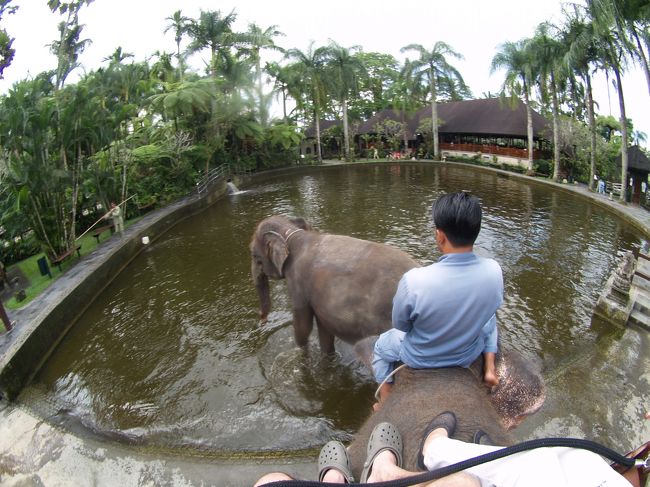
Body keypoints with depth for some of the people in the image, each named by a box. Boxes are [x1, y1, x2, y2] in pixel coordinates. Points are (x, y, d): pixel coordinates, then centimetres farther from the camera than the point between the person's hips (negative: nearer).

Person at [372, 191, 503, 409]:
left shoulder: (413, 281, -37)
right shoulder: (494, 271, -23)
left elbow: (400, 324, -17)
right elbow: (489, 311, -6)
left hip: (421, 358, -2)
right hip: (469, 355, 3)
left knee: (382, 345, 29)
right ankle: (490, 365, 50)